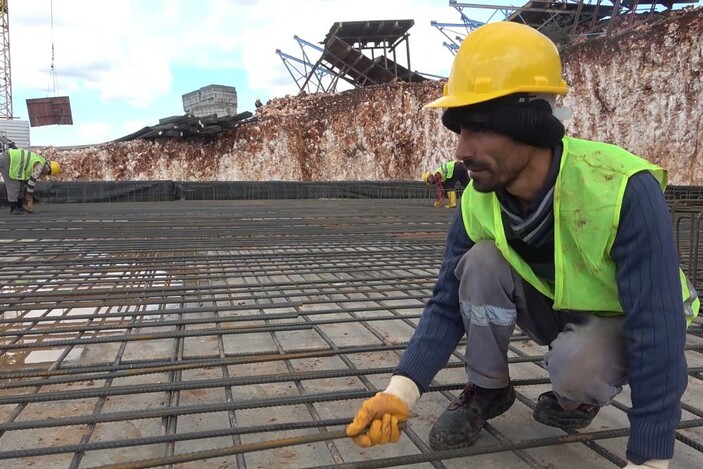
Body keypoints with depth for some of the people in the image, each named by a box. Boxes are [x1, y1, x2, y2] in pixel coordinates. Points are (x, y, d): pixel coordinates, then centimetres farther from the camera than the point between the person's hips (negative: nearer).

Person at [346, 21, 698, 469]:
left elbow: (657, 329, -34)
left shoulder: (625, 190, -35)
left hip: (622, 324, -3)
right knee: (481, 262, -24)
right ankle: (488, 391, -3)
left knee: (575, 365, -34)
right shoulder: (478, 202, -19)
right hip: (552, 309, 4)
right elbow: (448, 305, -18)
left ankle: (582, 397, 4)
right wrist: (402, 390, -32)